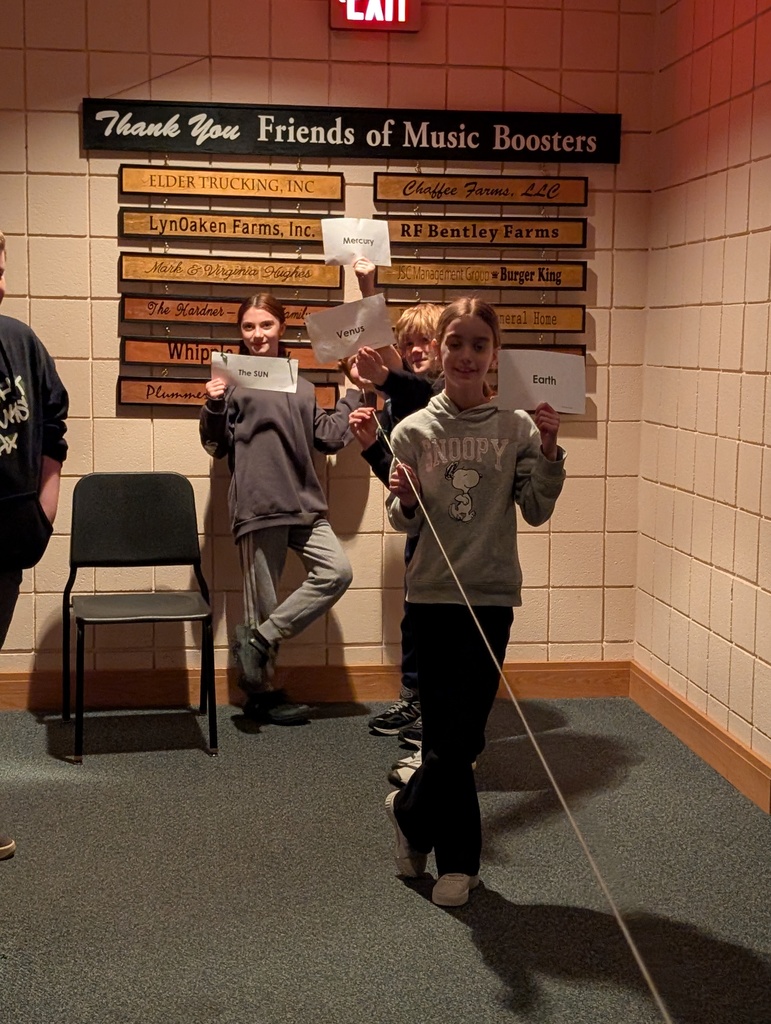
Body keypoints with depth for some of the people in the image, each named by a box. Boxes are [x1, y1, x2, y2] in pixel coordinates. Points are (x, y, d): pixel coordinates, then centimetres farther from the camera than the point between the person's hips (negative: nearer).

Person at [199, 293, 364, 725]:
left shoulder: (301, 385, 20)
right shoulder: (233, 380, 4)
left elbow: (329, 437, 18)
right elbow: (218, 446, 3)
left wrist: (355, 393, 23)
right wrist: (214, 406, -14)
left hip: (303, 502, 5)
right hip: (258, 504, -5)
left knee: (337, 571, -11)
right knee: (263, 598, 0)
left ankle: (260, 637, -1)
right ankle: (262, 693, 15)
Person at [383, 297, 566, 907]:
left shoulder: (518, 427, 0)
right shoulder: (414, 431, -1)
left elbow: (536, 512, -3)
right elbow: (406, 523, 3)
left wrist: (548, 450, -15)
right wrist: (405, 501, -18)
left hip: (492, 594, 1)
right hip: (433, 593, -1)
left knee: (463, 734, 6)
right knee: (451, 733, 3)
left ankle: (411, 812, 32)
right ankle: (459, 860, 23)